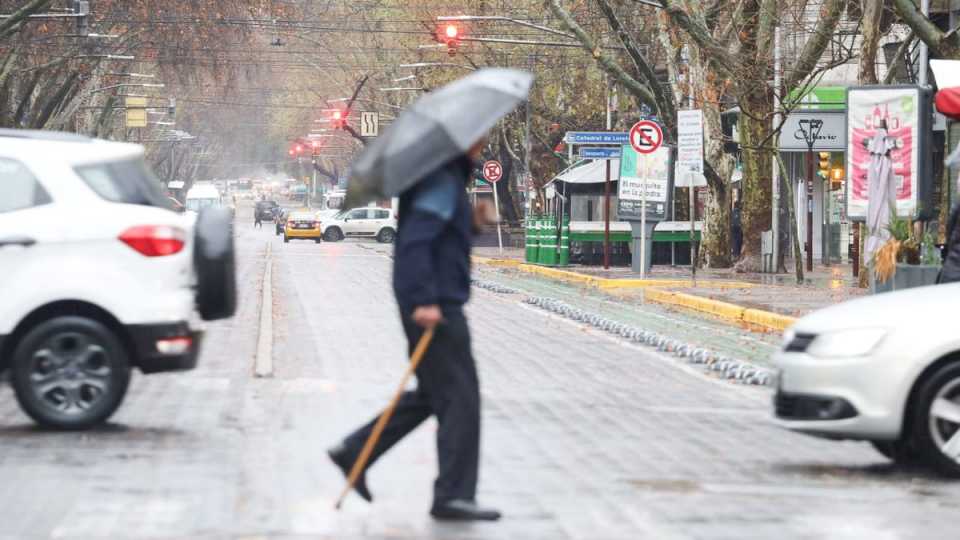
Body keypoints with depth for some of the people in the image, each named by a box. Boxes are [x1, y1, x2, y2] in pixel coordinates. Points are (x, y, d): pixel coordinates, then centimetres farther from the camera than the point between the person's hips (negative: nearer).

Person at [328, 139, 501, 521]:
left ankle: (354, 452, 17)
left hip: (437, 303, 10)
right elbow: (415, 239, -23)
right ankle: (453, 495, -2)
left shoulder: (451, 175, 16)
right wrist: (424, 300, -26)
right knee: (459, 396, -6)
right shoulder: (443, 178, -15)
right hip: (436, 306, -10)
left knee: (433, 394, 17)